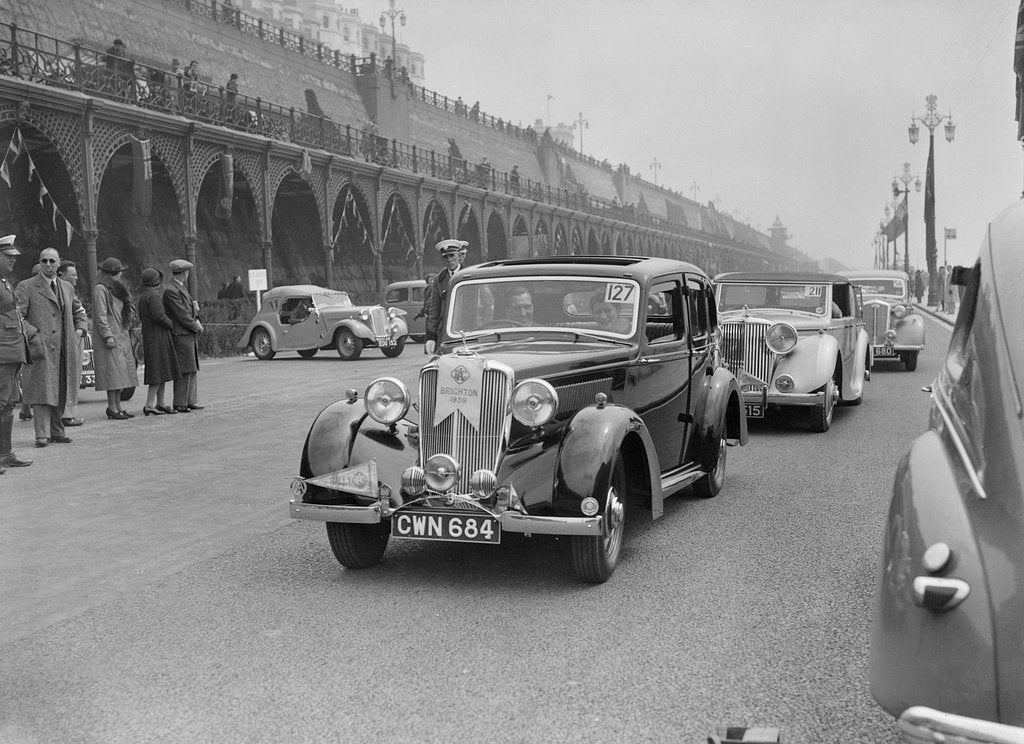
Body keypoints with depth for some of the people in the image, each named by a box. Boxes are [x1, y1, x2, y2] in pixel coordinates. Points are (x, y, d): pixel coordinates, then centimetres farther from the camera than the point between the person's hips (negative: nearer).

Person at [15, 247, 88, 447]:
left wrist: (79, 329, 13)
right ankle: (42, 434, -8)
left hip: (64, 349, 6)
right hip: (40, 348, -6)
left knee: (60, 392, 9)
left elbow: (79, 311, 29)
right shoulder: (26, 287, 0)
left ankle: (56, 432, 17)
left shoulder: (67, 288, 17)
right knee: (42, 391, -9)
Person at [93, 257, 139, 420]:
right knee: (113, 371, -12)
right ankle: (112, 407, -10)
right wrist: (108, 336, -20)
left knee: (121, 373, 7)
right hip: (109, 336, -9)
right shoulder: (100, 289, -9)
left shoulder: (116, 289, 21)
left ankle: (118, 407, 11)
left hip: (121, 336, 9)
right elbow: (100, 315, -16)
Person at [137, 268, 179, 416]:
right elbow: (159, 316, -24)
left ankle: (160, 404, 18)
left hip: (149, 337, 10)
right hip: (158, 338, -10)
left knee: (162, 371, 14)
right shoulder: (153, 296, -15)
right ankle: (149, 405, -9)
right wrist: (171, 324, -7)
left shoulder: (142, 297, 15)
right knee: (158, 372, -8)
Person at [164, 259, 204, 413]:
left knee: (193, 370, 13)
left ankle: (191, 401, 19)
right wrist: (196, 326, -9)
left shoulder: (183, 289, 17)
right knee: (183, 371, -8)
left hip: (190, 336, 10)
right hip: (180, 336, -10)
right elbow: (181, 315, -18)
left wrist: (196, 321, 3)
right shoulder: (170, 291, -15)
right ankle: (180, 404, -3)